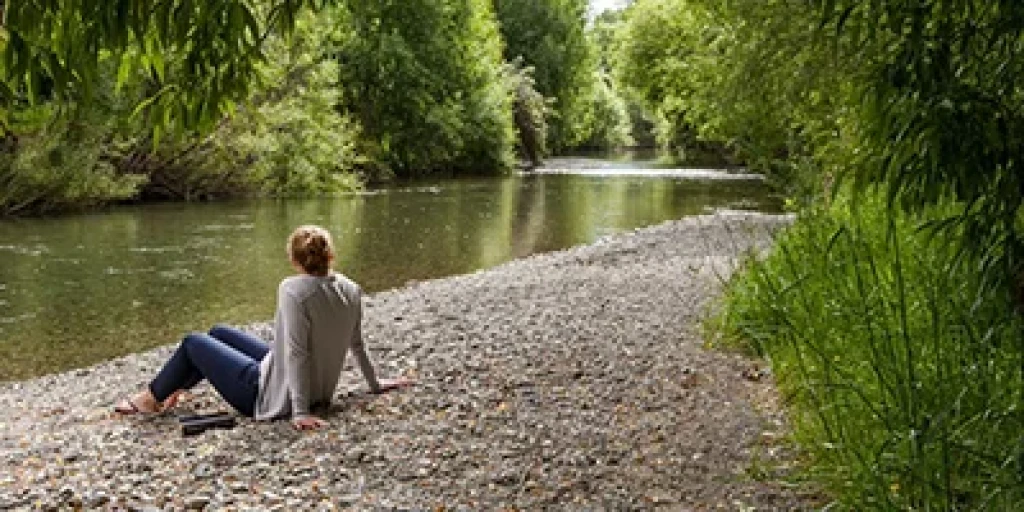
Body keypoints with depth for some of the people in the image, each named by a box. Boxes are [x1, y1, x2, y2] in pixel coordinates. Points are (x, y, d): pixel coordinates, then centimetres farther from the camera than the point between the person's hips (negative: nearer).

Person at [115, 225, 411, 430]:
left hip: (268, 395, -8)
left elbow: (297, 352, -29)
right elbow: (357, 345, 2)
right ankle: (175, 386, 44)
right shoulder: (351, 291, -6)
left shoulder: (294, 290, -27)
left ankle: (153, 398, 35)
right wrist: (375, 384, 15)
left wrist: (300, 412, -27)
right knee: (218, 333, 24)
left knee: (193, 343, 13)